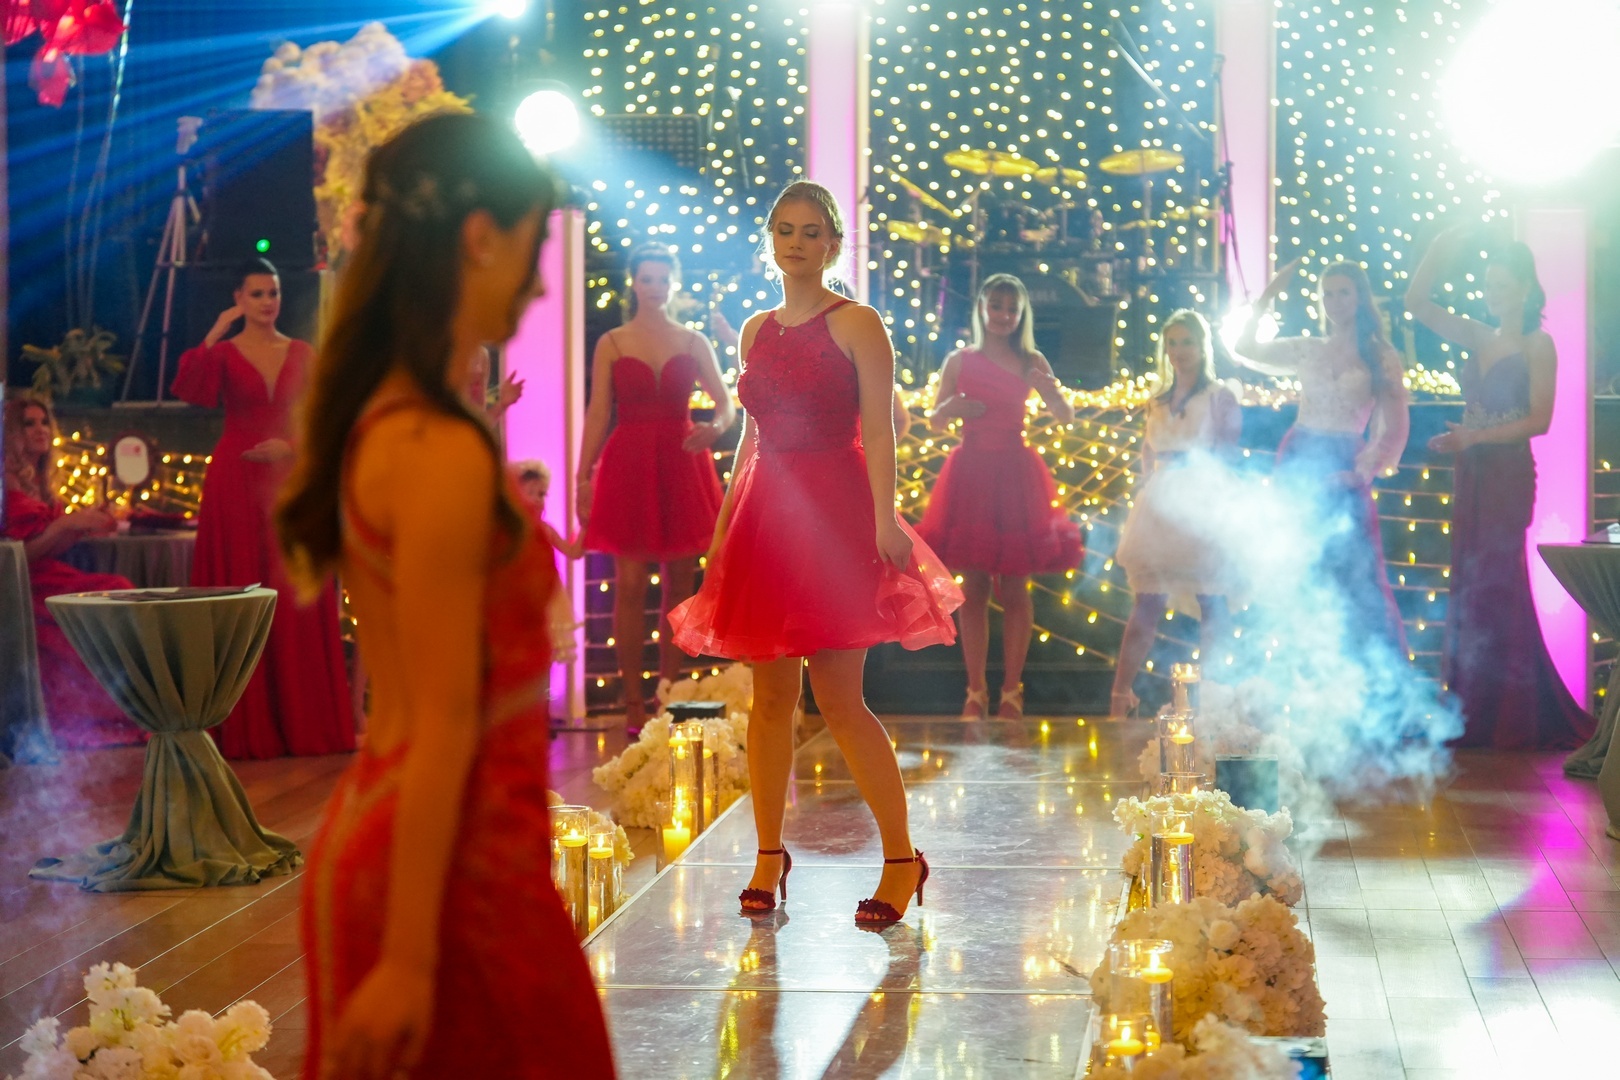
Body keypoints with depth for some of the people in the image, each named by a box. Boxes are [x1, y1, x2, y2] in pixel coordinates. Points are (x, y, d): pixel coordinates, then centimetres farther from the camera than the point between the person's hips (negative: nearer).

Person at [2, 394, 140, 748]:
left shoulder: (42, 483, 17)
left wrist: (83, 527, 2)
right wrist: (65, 524, -14)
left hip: (50, 577, 7)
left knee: (119, 589, -18)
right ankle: (97, 721, -17)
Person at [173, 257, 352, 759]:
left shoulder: (303, 355, 11)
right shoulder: (224, 353, 3)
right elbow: (191, 391, -17)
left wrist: (291, 445, -9)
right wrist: (213, 336, -21)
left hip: (290, 482, 2)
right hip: (236, 485, -2)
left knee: (295, 599, 2)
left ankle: (301, 717, 9)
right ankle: (245, 726, 2)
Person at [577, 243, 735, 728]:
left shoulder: (694, 342, 10)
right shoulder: (612, 344, 6)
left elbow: (726, 403, 5)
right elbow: (598, 414, 1)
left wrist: (714, 427, -18)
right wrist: (583, 475, -7)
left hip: (681, 465, 2)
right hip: (628, 467, -2)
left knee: (679, 583, 3)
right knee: (630, 583, -6)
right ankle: (633, 701, -4)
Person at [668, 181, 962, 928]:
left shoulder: (857, 326, -3)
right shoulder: (756, 331, 14)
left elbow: (879, 432, -8)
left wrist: (884, 521, -17)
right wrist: (722, 525, 15)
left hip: (833, 514, -5)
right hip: (763, 514, 6)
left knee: (839, 698, -8)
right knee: (770, 695, 7)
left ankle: (902, 858, 1)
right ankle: (769, 854, 16)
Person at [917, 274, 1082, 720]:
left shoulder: (1031, 362, 6)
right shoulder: (960, 361, 6)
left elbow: (1066, 416, 1)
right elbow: (934, 422, 9)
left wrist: (1050, 389, -19)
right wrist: (950, 408, -13)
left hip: (1015, 474, 0)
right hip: (971, 473, 0)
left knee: (1014, 587, 0)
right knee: (973, 587, 1)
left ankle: (1011, 691, 6)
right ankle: (975, 691, 7)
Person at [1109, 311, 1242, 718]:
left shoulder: (1220, 397, 3)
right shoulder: (1159, 402, 19)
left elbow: (1230, 454, -3)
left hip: (1202, 507, -4)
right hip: (1160, 508, 5)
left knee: (1211, 601, -4)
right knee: (1149, 601, 1)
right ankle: (1120, 693, -2)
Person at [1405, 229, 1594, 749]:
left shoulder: (1537, 345, -5)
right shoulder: (1479, 338, 12)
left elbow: (1539, 419, -13)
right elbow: (1416, 302, 12)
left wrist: (1474, 436, -19)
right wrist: (1438, 254, 0)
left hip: (1509, 474, -7)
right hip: (1471, 473, 7)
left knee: (1498, 586, -7)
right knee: (1469, 588, 7)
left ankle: (1511, 718, -2)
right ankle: (1474, 713, 13)